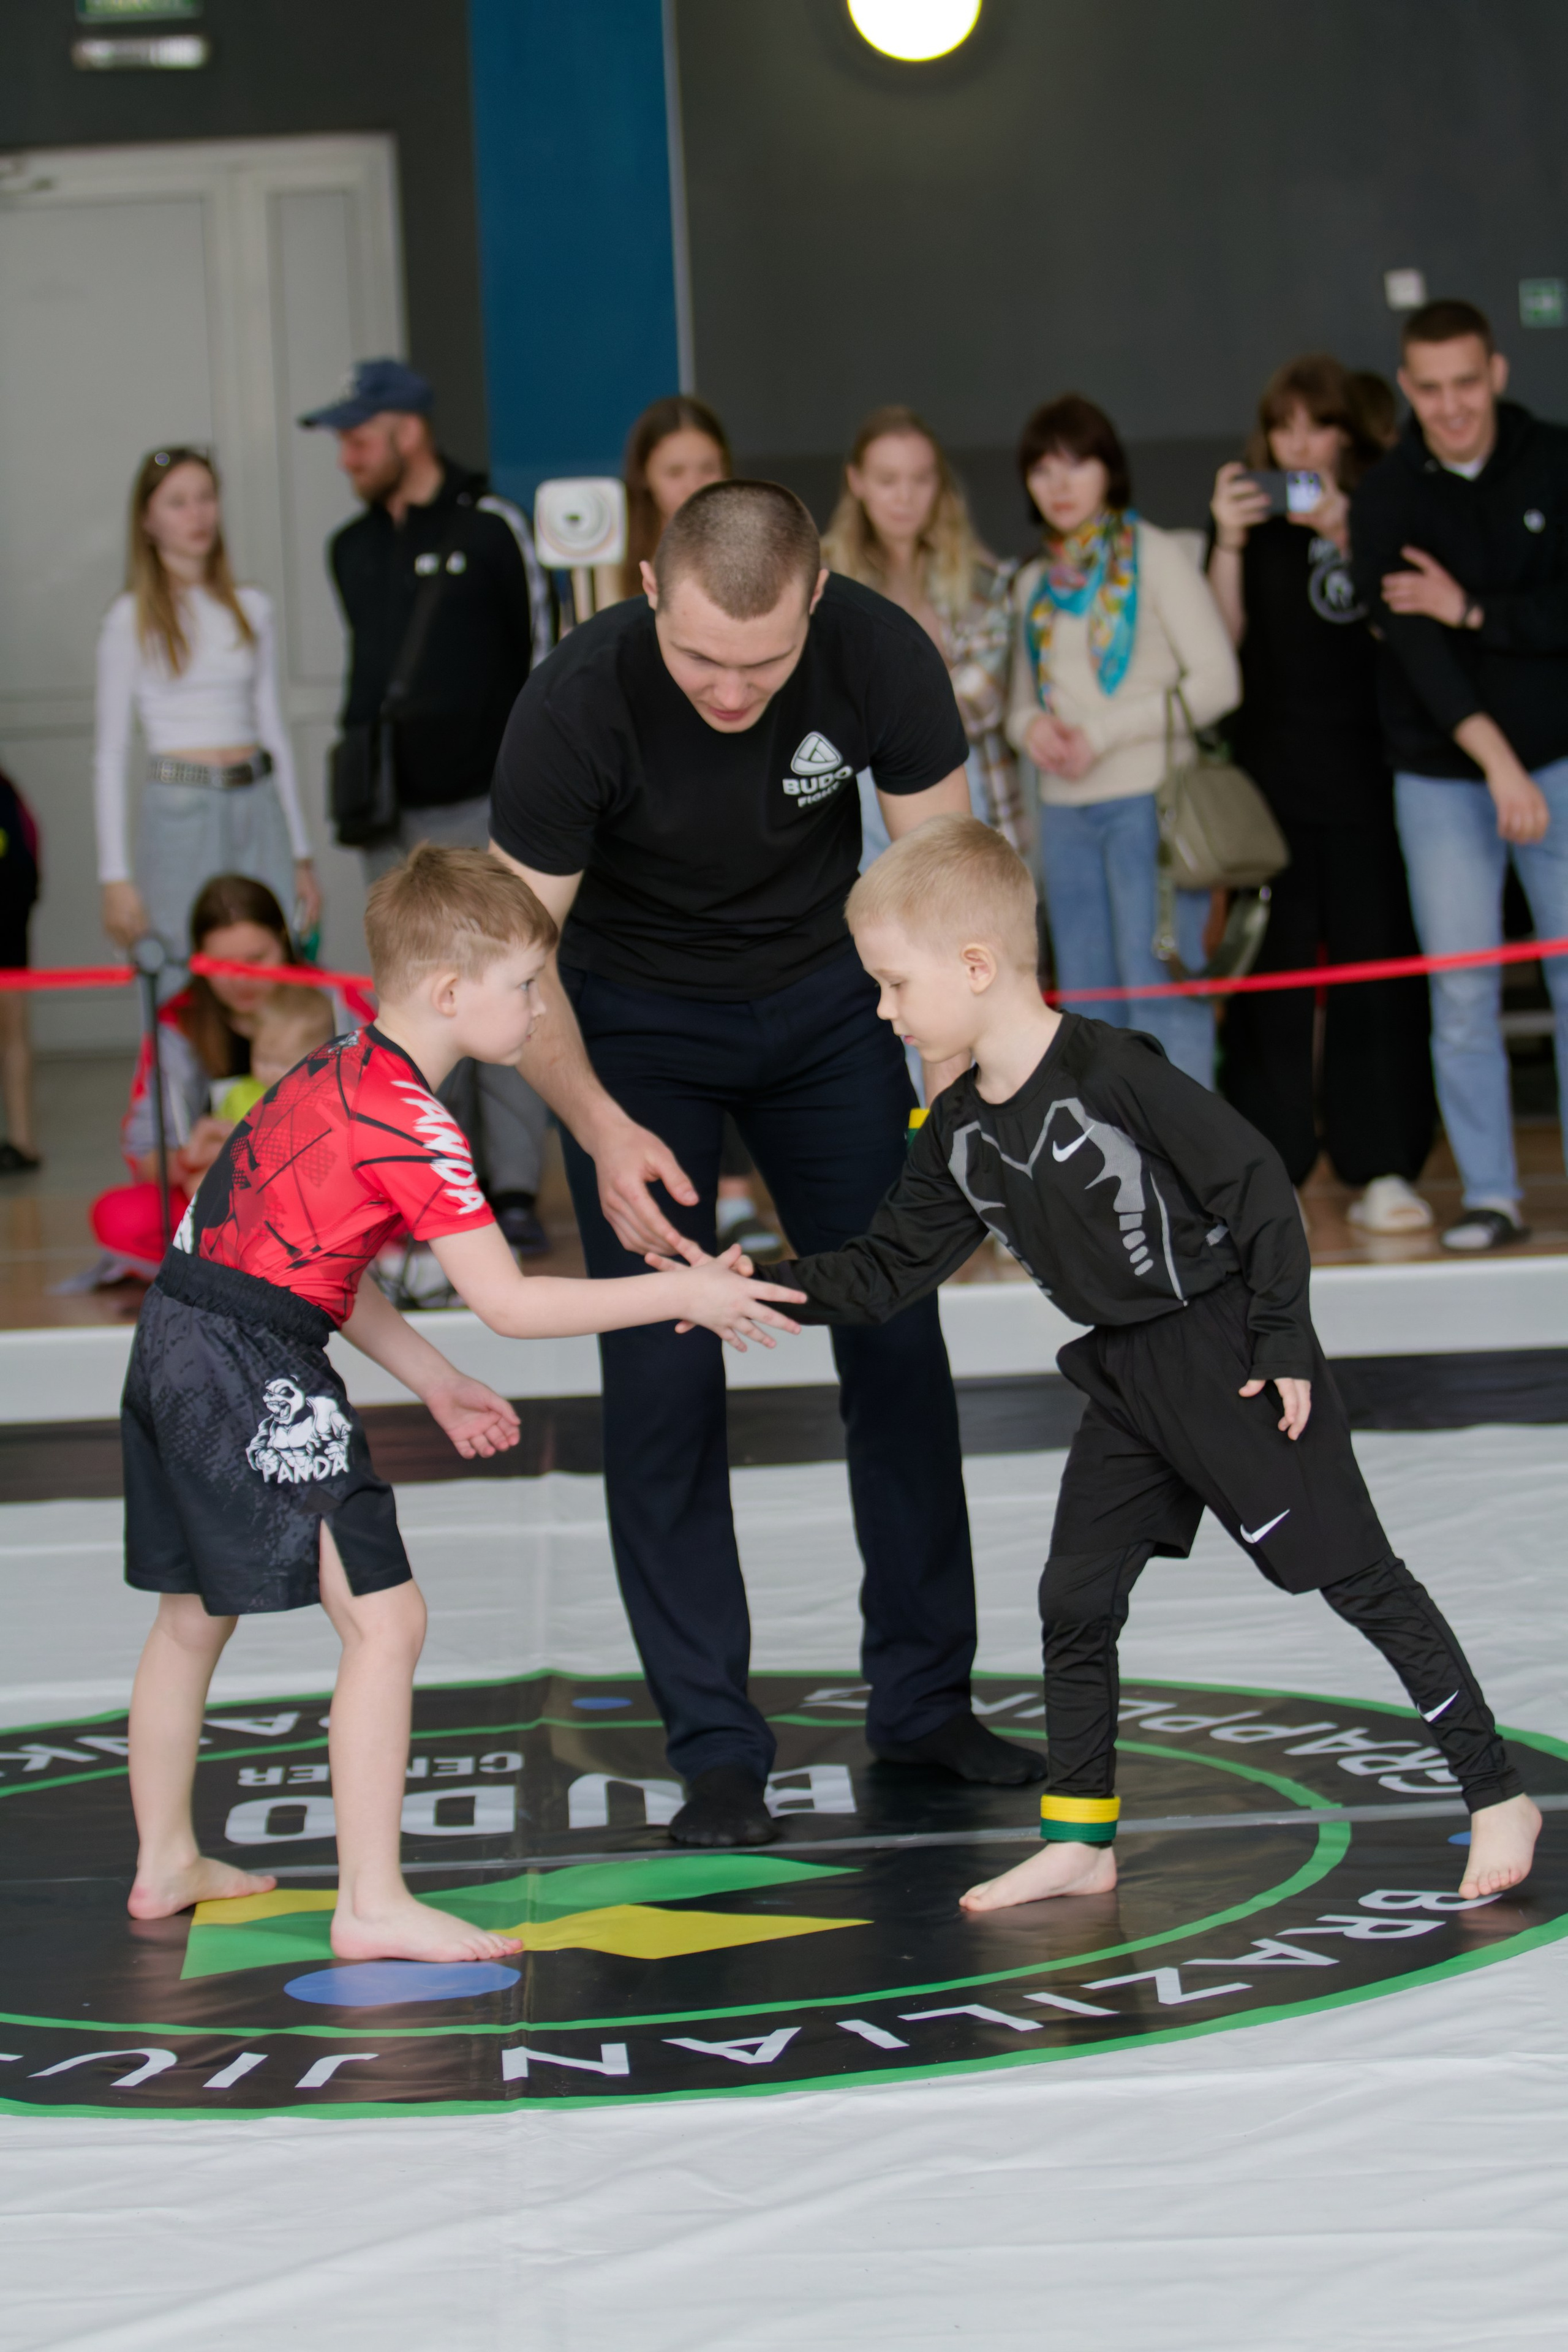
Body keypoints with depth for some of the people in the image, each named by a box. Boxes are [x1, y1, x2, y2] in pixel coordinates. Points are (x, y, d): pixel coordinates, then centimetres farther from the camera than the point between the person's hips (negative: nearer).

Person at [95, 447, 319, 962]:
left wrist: (301, 855, 16)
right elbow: (111, 755, 0)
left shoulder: (251, 608, 12)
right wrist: (115, 876, -6)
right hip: (181, 809, -4)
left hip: (259, 804, 4)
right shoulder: (132, 620, 0)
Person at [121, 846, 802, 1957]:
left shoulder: (334, 1074, 13)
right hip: (256, 1371, -10)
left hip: (180, 1345, 10)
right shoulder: (411, 1123, -16)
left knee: (195, 1613, 22)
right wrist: (683, 1295, -11)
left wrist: (437, 1383, 21)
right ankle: (373, 1905, -8)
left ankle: (166, 1864, 36)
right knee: (386, 1618, -8)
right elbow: (509, 1302, -18)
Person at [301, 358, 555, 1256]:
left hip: (488, 809, -5)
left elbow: (545, 657, -2)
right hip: (395, 819, 5)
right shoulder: (353, 550, 14)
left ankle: (516, 1190, -3)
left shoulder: (492, 527, -3)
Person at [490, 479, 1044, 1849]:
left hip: (823, 997, 3)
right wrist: (603, 1131, -37)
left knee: (899, 1338, 4)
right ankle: (716, 1749, 1)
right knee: (663, 1372, -8)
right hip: (635, 1022, -2)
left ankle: (924, 1696, 18)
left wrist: (954, 1095, -26)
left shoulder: (881, 656, -26)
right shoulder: (577, 707, -32)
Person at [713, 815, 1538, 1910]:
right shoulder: (960, 1135, 2)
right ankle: (1079, 1842, 19)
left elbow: (1257, 1183, -19)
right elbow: (887, 1272, 7)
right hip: (1129, 1380, 8)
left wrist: (1284, 1344, -17)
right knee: (1075, 1601, 7)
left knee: (1356, 1577, -1)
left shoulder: (1113, 1071, -22)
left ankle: (1498, 1795, 9)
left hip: (1235, 1357, -8)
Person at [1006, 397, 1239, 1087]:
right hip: (1066, 810, 6)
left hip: (1150, 802, -6)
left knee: (1160, 990, -10)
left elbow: (1217, 681, -7)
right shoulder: (1035, 584, 15)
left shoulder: (1155, 557, -2)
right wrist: (1030, 726, -6)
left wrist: (1103, 733, -12)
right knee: (1088, 1000, 7)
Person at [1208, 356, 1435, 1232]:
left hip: (1367, 772, -1)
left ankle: (1382, 1166, 2)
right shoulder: (1251, 515, 10)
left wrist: (1345, 538, -17)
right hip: (1270, 773, 1)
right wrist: (1229, 545, -10)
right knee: (1271, 968, 2)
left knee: (1377, 962, -2)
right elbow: (1222, 638, 2)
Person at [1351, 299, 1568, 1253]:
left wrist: (1473, 611, -15)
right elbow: (1413, 645, -15)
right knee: (1463, 994, -1)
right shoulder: (1386, 497, -4)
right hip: (1443, 776, 0)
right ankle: (1490, 1194, 7)